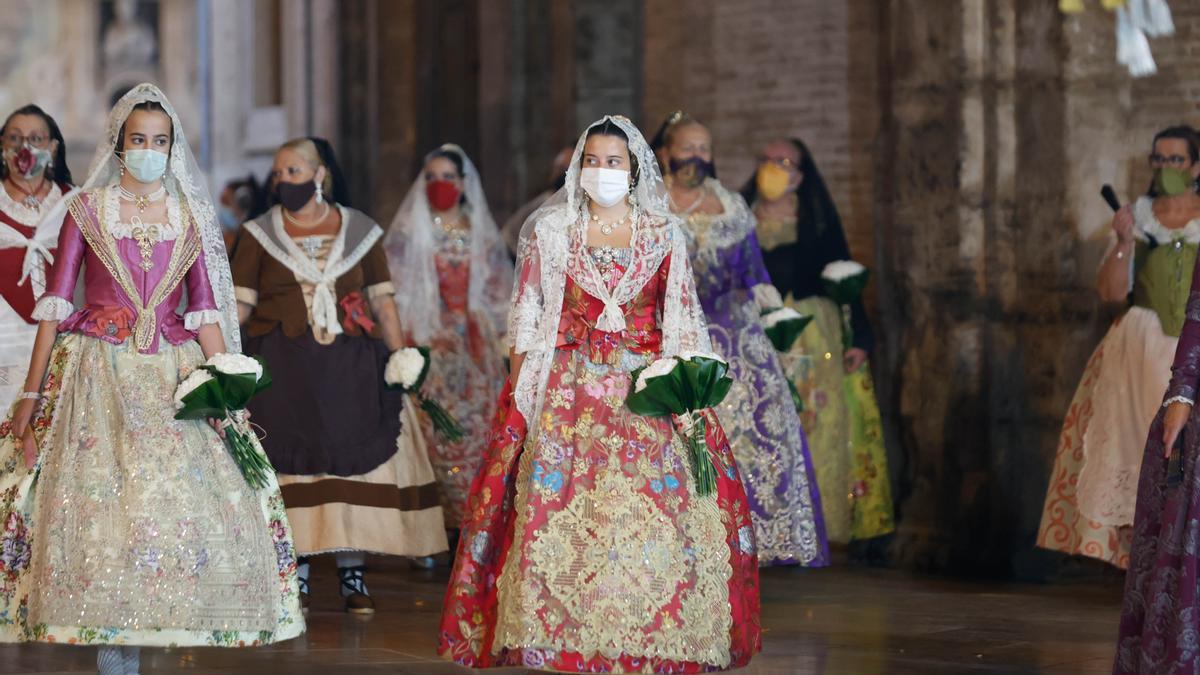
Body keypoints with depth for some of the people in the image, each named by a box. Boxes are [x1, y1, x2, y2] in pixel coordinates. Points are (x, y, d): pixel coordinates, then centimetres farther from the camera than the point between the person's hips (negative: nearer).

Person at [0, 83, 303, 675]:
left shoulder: (191, 215, 9)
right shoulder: (87, 209, 3)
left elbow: (205, 310, 8)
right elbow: (56, 303, 2)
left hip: (174, 376, 2)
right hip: (96, 375, -2)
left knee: (173, 506, -6)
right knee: (96, 508, -7)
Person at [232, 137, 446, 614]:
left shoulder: (360, 230, 7)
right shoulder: (260, 234, 5)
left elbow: (382, 302, 7)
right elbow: (239, 305, 1)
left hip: (348, 367, 1)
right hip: (282, 369, -1)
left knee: (353, 464, -2)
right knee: (290, 467, -1)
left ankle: (353, 575, 4)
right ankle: (296, 574, 7)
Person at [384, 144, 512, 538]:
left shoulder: (480, 232, 13)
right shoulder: (409, 231, 5)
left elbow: (498, 288, 15)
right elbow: (394, 288, 2)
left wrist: (497, 337, 7)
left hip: (475, 344, 2)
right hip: (429, 341, -2)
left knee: (478, 427, -4)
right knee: (434, 429, -9)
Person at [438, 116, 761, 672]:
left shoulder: (662, 234, 8)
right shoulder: (549, 230, 6)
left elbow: (682, 322, 9)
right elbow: (527, 318, 6)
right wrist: (519, 391, -2)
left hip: (647, 391, 1)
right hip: (569, 391, -1)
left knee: (659, 506, -7)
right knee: (559, 510, -8)